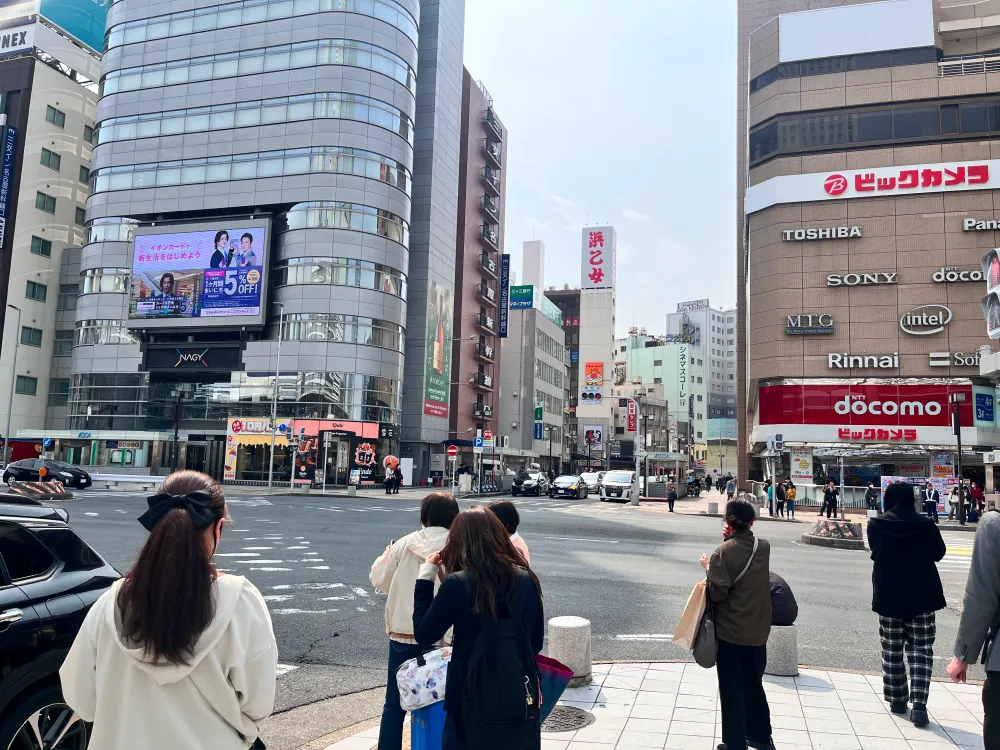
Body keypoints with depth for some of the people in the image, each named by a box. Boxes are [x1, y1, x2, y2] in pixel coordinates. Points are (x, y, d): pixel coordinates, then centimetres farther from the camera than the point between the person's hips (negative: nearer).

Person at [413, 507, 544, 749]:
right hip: (522, 698, 4)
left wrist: (426, 576, -2)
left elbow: (423, 635, -6)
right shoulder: (527, 579, -4)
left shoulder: (457, 584, -18)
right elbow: (536, 643, 6)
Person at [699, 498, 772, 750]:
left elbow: (717, 593, -19)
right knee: (754, 685, 22)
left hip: (730, 631, -5)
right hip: (758, 630, 5)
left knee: (732, 690, 7)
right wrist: (731, 541, 0)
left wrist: (709, 567, -4)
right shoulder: (764, 547, -2)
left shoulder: (723, 552, -19)